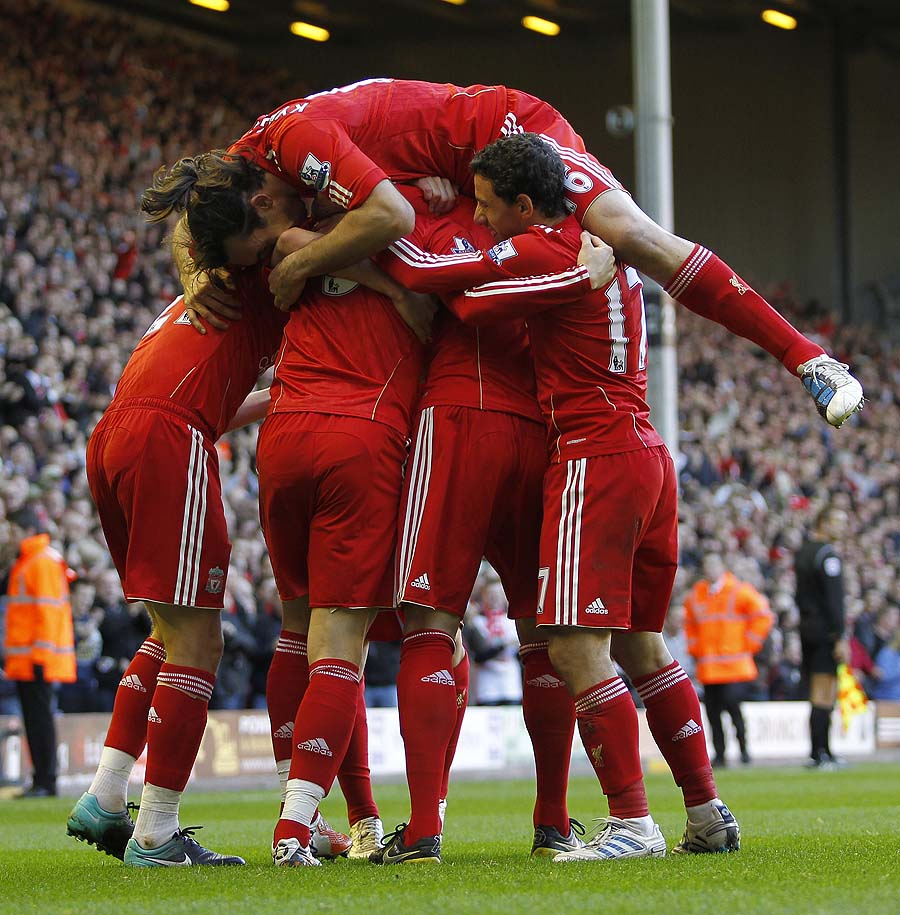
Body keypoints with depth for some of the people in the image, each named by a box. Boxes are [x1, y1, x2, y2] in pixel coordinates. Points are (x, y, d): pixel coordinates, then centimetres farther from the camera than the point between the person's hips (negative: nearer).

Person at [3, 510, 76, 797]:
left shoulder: (45, 562, -11)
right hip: (23, 660, 10)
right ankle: (41, 781, 12)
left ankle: (46, 782, -7)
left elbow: (49, 611, -17)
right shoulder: (24, 562, 20)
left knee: (40, 717, -8)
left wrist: (41, 655, -20)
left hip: (39, 658, -10)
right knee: (33, 719, 9)